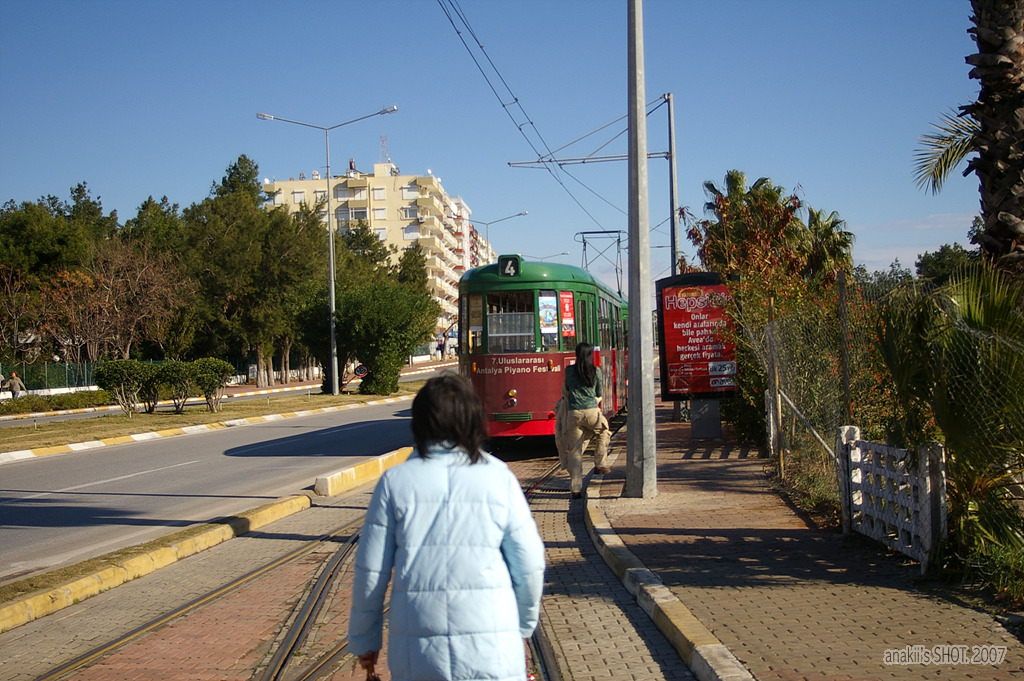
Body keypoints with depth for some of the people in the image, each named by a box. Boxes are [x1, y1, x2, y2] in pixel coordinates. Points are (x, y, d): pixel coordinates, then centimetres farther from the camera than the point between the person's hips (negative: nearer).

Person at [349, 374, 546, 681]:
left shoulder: (394, 482, 0)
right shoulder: (499, 477, 0)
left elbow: (370, 573, 2)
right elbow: (530, 566, 2)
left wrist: (364, 641, 16)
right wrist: (523, 627, 19)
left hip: (417, 655, 1)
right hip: (491, 651, 0)